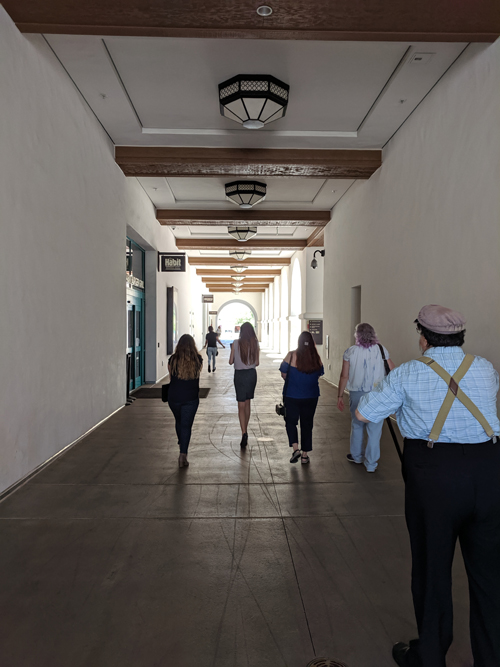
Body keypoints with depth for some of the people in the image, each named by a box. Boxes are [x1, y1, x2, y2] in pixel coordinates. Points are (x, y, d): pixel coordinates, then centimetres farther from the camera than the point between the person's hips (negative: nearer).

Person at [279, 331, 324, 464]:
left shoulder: (291, 355, -11)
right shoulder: (316, 358, -3)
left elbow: (283, 374, -4)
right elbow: (319, 376, 7)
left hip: (292, 395, -2)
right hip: (311, 396, 3)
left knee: (291, 421, 13)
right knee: (307, 424, 13)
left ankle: (295, 448, -3)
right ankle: (305, 455, 17)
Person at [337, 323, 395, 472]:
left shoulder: (350, 351, -1)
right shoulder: (381, 350, 0)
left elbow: (344, 377, -1)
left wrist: (340, 395, 7)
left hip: (357, 394, 1)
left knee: (357, 425, 20)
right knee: (374, 429, 6)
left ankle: (356, 456, 35)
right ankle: (371, 464, 11)